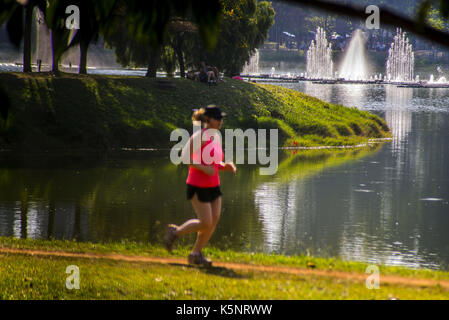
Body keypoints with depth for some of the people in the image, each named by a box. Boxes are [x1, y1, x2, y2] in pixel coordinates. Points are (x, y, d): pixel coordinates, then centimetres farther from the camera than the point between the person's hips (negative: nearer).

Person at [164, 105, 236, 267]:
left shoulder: (215, 138, 11)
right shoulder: (200, 135, -15)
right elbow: (184, 156, -20)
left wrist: (226, 166, 0)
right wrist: (203, 168, -24)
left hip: (213, 185, 8)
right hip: (198, 186, -8)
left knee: (214, 220, 0)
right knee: (206, 224, -8)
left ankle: (196, 254, 12)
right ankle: (175, 232, 15)